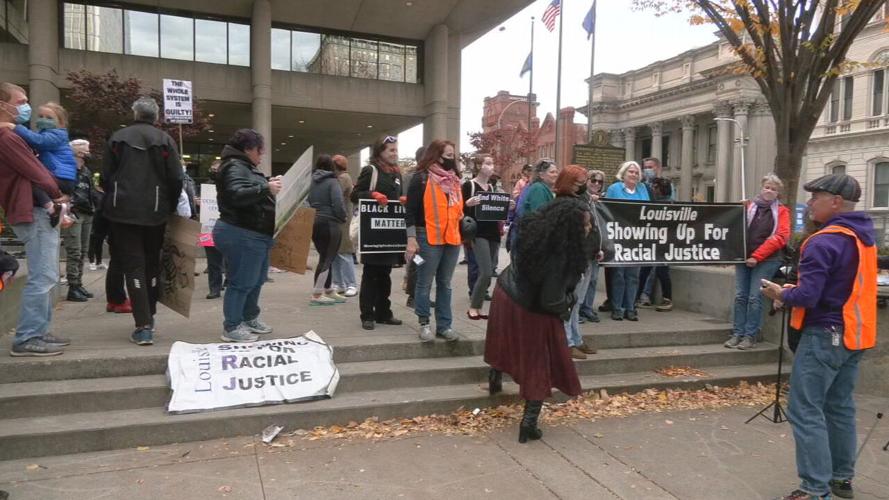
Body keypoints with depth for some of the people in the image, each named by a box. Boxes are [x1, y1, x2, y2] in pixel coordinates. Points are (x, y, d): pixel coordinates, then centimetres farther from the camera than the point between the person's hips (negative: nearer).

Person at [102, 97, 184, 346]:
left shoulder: (117, 138, 3)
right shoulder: (165, 140, 1)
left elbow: (106, 175, 4)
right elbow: (176, 178, -5)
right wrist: (171, 207, 8)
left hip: (124, 211, 0)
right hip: (156, 212, 1)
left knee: (133, 265, -2)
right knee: (152, 263, 15)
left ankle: (144, 325, -9)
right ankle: (149, 315, 22)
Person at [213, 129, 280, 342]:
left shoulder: (246, 167, 20)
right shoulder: (234, 166, -13)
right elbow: (237, 195, -29)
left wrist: (269, 185, 16)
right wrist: (266, 188, -30)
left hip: (255, 235, 11)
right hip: (242, 235, -11)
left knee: (256, 280, 19)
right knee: (241, 283, -5)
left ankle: (250, 318, 32)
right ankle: (231, 328, 5)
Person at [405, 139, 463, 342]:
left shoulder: (454, 180, 15)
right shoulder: (421, 178, -6)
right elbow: (410, 210, -9)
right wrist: (411, 238, -15)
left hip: (452, 238, 6)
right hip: (429, 237, -6)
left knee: (445, 284, 10)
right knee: (425, 283, 3)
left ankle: (444, 325, 16)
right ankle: (424, 324, 13)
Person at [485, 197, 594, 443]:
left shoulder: (536, 230, -13)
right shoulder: (559, 257, -35)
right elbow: (551, 301, -31)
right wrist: (568, 302, -10)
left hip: (506, 293, 7)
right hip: (532, 312, -7)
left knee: (506, 342, 30)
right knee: (540, 365, 8)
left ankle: (495, 379, 52)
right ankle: (529, 423, 12)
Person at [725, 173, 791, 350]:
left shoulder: (781, 211, 4)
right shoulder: (748, 206, 11)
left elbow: (781, 237, -6)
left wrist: (757, 256, -13)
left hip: (767, 260, -3)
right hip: (744, 258, 3)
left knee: (754, 297, -8)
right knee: (740, 296, -1)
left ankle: (750, 336, -1)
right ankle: (737, 334, 4)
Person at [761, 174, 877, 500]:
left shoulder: (824, 242, -20)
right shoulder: (865, 237, 10)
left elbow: (807, 296, -25)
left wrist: (781, 294, -4)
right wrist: (794, 290, 12)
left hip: (825, 335, -9)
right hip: (854, 334, 10)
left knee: (806, 411, -4)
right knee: (840, 408, 17)